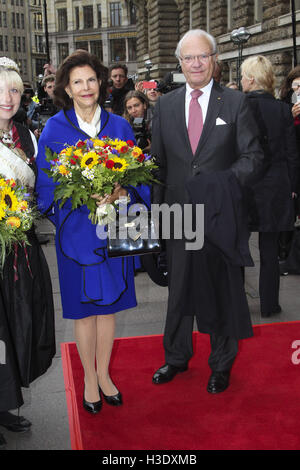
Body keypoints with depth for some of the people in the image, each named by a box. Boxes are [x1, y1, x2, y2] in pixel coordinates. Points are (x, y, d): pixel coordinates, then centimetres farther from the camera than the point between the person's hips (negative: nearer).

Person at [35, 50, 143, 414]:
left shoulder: (119, 126, 4)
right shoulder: (54, 129, -3)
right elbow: (46, 185, -4)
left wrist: (120, 193, -16)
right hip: (77, 230, -2)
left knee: (108, 305, 12)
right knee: (84, 308, 8)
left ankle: (104, 374, 30)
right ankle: (89, 379, 27)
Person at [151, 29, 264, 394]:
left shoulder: (236, 103, -1)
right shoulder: (165, 105, 7)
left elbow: (253, 156, -4)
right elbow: (158, 162, 8)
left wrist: (226, 180, -22)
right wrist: (157, 207, 0)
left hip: (221, 213, -2)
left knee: (223, 288, 10)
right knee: (179, 287, 16)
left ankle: (221, 364, 31)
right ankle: (176, 357, 37)